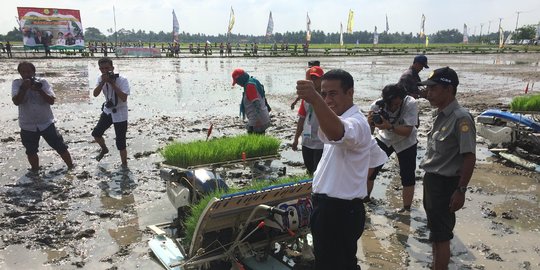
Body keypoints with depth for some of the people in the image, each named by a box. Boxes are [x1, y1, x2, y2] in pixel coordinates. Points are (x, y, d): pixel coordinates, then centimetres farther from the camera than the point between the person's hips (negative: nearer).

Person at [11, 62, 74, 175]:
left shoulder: (43, 82, -8)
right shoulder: (17, 83, -5)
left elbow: (51, 101, -16)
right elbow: (16, 102, -18)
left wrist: (39, 90, -28)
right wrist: (24, 88, -29)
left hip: (46, 123, -1)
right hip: (27, 126, 1)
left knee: (61, 147, 5)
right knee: (31, 151, 17)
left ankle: (71, 167, 21)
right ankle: (35, 169, 39)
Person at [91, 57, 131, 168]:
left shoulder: (122, 80, -21)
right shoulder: (100, 79, -4)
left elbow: (124, 98, -31)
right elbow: (95, 94, -15)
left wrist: (112, 83, -32)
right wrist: (102, 82, -28)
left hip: (120, 114, -6)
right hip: (107, 111, 6)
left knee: (120, 143, -3)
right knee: (96, 133, 9)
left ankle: (124, 165, 14)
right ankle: (104, 149, 40)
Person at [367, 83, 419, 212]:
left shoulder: (411, 104, -30)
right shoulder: (377, 105, -25)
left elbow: (407, 131, -32)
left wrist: (389, 127, -49)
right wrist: (369, 123, -43)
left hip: (405, 142, -2)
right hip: (384, 139, 2)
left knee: (407, 177, -5)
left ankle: (406, 208, 14)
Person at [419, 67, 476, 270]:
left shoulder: (461, 118, -21)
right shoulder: (439, 114, 4)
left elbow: (469, 157, -21)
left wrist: (460, 190, -18)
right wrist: (429, 177, 13)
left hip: (445, 183, -8)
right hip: (431, 178, 9)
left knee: (441, 234, 3)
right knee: (435, 229, 23)